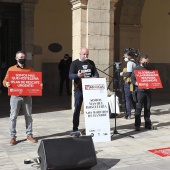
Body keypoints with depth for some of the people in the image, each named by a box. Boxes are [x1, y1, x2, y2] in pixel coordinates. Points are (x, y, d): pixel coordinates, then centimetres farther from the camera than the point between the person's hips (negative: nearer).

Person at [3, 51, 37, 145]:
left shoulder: (30, 69, 8)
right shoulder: (11, 69, 3)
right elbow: (5, 81, 4)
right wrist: (6, 83, -19)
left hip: (27, 96, 2)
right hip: (15, 96, -2)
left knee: (28, 116, 7)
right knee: (13, 117, 0)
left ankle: (29, 135, 18)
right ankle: (13, 136, 9)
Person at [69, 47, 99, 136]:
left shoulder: (91, 63, 11)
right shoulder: (75, 63, -2)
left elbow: (95, 73, 14)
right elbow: (70, 75, -11)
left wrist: (96, 77, -10)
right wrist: (77, 75, -32)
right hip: (79, 89, -4)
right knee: (77, 109, -2)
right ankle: (75, 129, 3)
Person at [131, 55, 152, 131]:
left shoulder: (149, 69, 15)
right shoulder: (136, 68, 1)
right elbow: (132, 79, -3)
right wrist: (136, 83, -21)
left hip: (148, 90, 5)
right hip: (140, 90, -4)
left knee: (147, 108, 9)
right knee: (138, 108, -6)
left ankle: (147, 124, 17)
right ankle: (137, 125, -2)